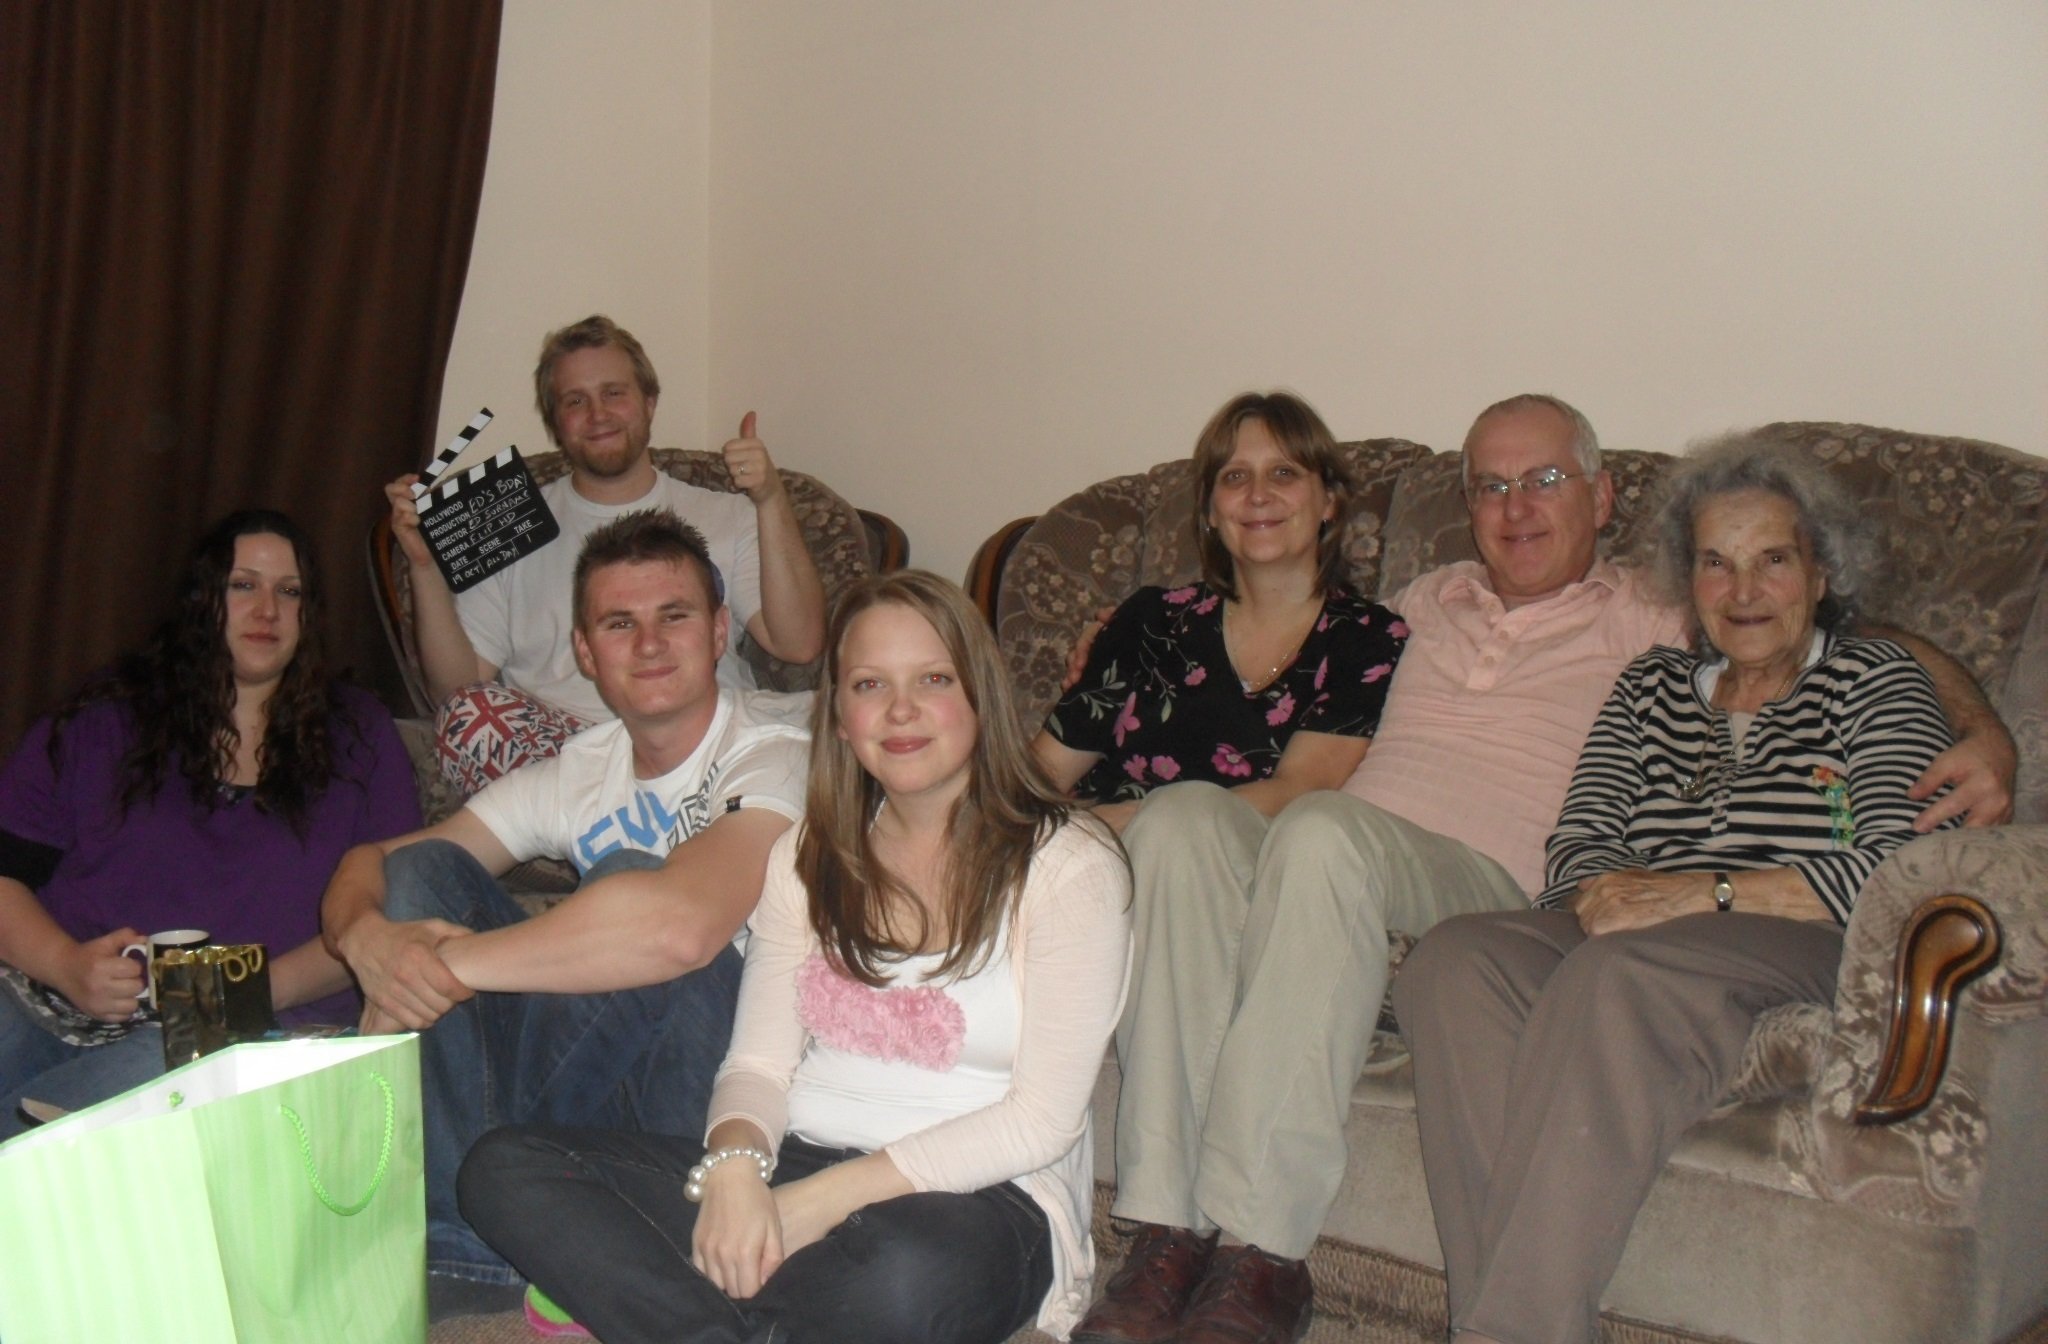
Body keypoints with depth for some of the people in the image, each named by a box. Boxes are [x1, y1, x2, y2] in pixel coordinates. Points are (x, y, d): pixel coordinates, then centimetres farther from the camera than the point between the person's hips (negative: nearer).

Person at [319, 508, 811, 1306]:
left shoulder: (777, 753, -16)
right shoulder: (576, 776, 7)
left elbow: (681, 925, -37)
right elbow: (368, 864, 5)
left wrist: (448, 963, -28)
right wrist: (368, 936, -21)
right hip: (598, 1080, 7)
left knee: (630, 877, -29)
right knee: (422, 868, -5)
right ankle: (461, 1246, -15)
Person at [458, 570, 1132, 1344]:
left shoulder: (1067, 865, -3)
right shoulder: (807, 859, 14)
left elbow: (1042, 1119, -9)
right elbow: (759, 1062, 8)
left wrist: (826, 1199, -17)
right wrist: (735, 1165, -17)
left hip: (978, 1197, -5)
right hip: (796, 1162, 5)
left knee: (905, 1274, -42)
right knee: (504, 1170, -15)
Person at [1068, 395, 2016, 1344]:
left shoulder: (1653, 628, 16)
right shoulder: (1427, 601, 30)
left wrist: (1984, 737, -9)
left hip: (1491, 887, -4)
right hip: (1331, 876, 4)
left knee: (1323, 833, -37)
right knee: (1178, 819, -29)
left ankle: (1260, 1254, -36)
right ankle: (1166, 1228, -32)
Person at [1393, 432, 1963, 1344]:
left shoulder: (1878, 682, 11)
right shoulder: (1650, 688, 25)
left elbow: (1897, 870, -5)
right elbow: (1578, 845, 14)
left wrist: (1704, 894, -15)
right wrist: (1613, 892, -11)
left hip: (1797, 955, -4)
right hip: (1631, 940, 4)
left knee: (1619, 973, -37)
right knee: (1453, 961, -28)